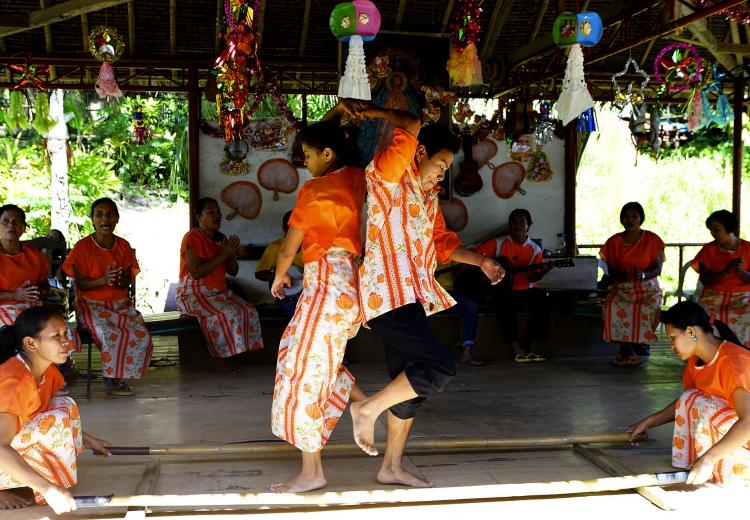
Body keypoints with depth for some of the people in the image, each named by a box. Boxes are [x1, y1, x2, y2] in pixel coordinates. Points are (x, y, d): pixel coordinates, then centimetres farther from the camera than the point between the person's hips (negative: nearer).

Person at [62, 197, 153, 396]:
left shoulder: (123, 246, 8)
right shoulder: (83, 246, -4)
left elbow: (128, 280, 6)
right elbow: (80, 283, -8)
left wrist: (119, 280, -20)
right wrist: (103, 280, -27)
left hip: (120, 304, 4)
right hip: (91, 305, -4)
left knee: (142, 335, -21)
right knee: (112, 334, -32)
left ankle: (120, 376, -5)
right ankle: (112, 380, -14)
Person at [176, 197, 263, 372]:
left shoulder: (221, 238, 14)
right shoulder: (193, 238, -11)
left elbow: (233, 271, 15)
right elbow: (196, 272, -23)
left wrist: (231, 255, -7)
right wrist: (222, 255, -20)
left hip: (220, 292, 8)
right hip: (195, 295, -8)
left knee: (249, 311, -12)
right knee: (228, 313, -30)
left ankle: (225, 355, -4)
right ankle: (216, 358, -14)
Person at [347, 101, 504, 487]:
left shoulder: (429, 195, 21)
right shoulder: (388, 173, -7)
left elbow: (442, 240, 28)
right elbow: (411, 126, -20)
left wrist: (480, 261, 17)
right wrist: (376, 113, -6)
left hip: (411, 298, 10)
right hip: (390, 294, -10)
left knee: (411, 383, 12)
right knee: (439, 367, -18)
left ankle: (392, 467, 22)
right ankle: (369, 408, -3)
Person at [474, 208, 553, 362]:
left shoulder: (535, 250, 8)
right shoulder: (498, 243, 3)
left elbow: (532, 277, -1)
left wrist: (541, 272, -22)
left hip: (525, 290, 2)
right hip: (502, 289, -2)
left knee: (542, 297, -28)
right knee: (504, 301, -36)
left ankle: (534, 346, -26)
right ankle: (516, 347, -30)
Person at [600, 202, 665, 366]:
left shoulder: (652, 240, 2)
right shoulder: (614, 242, 7)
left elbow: (658, 269, -5)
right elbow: (611, 271, 4)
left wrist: (643, 275, -26)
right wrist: (620, 275, -21)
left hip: (648, 287, -1)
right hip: (622, 287, 1)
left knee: (650, 309, -33)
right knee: (612, 308, -30)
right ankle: (628, 351, -18)